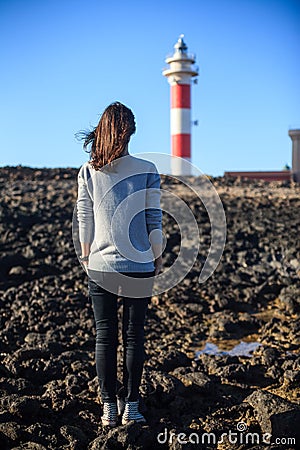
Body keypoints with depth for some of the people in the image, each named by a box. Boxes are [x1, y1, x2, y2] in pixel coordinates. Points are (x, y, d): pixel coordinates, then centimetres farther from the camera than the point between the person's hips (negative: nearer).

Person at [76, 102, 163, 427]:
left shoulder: (87, 172, -2)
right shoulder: (147, 170, -6)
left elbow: (83, 220, 2)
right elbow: (154, 219, -4)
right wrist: (158, 256, 8)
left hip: (100, 267, 1)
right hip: (139, 267, -1)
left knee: (104, 337, 10)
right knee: (134, 336, 10)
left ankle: (109, 408, 16)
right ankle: (131, 407, 16)